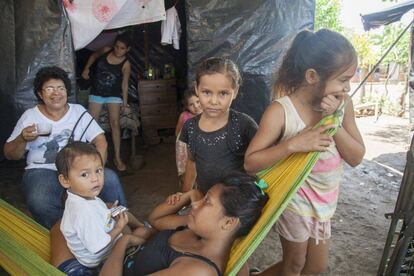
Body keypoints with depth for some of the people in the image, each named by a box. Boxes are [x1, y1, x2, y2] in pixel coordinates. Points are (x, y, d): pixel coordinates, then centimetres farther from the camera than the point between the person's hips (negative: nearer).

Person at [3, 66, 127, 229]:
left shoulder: (79, 111, 7)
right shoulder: (30, 116, 5)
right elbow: (10, 155, 8)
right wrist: (22, 139, -15)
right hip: (43, 170, -1)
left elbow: (100, 140, 0)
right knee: (39, 202, -33)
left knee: (110, 178, -26)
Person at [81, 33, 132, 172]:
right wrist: (86, 68, 5)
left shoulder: (126, 64, -10)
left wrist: (125, 101, -8)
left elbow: (124, 83, -5)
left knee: (115, 123, -10)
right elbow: (94, 56, 16)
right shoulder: (106, 51, -4)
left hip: (114, 95, -2)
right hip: (96, 93, 3)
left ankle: (117, 157, -5)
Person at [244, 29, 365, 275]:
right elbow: (250, 163, -21)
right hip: (296, 202, -6)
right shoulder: (281, 111, -23)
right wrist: (292, 144, -33)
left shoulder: (342, 104, -7)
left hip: (325, 202, 6)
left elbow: (356, 158, -7)